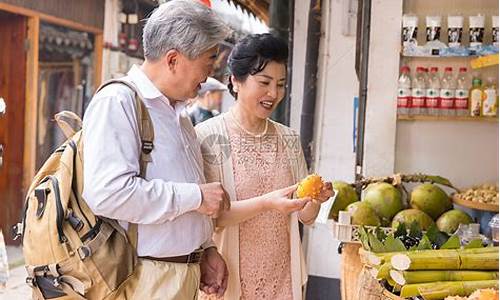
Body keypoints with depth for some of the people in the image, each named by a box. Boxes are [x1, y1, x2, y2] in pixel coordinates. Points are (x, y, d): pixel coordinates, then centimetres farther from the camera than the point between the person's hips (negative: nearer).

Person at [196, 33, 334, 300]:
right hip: (229, 277, -4)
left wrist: (316, 199, -14)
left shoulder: (289, 139, 4)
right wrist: (266, 203, -28)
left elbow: (305, 216, 6)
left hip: (282, 277, 5)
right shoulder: (207, 136, -12)